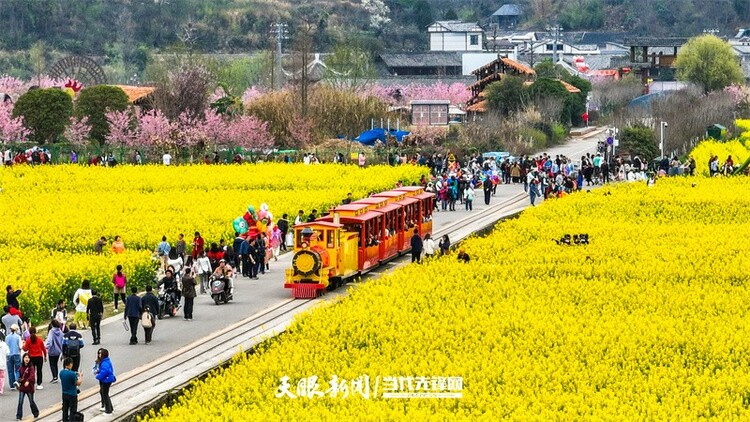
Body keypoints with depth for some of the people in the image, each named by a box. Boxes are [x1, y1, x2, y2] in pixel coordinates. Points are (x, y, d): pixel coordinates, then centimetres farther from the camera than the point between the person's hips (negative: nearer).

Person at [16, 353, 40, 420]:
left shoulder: (31, 367, -12)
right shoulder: (21, 367, 3)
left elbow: (32, 376, -28)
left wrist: (28, 381, -45)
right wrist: (19, 379, -7)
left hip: (29, 387, -3)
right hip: (22, 387, 3)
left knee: (31, 401, 11)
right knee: (20, 402, -2)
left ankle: (36, 413, 33)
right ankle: (19, 416, 3)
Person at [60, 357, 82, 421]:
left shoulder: (61, 372, -3)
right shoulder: (72, 374, -23)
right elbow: (78, 383, -14)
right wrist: (80, 376, 2)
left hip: (64, 394, 7)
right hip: (72, 395, -7)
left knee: (65, 410, 17)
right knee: (72, 411, 2)